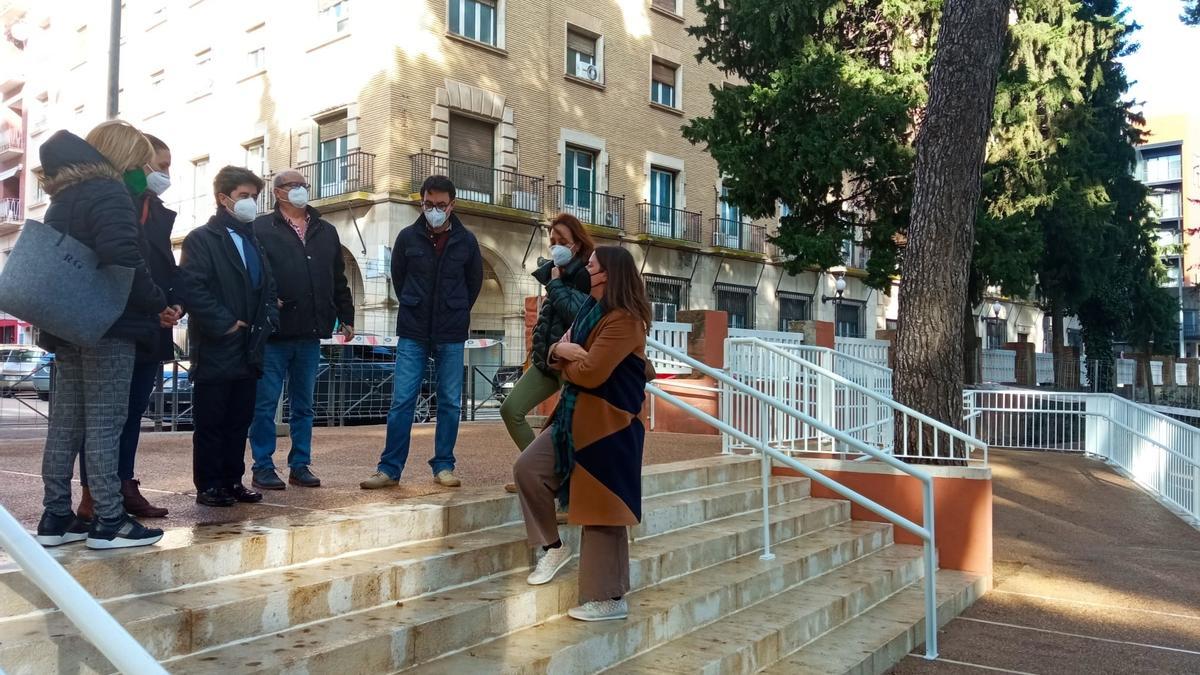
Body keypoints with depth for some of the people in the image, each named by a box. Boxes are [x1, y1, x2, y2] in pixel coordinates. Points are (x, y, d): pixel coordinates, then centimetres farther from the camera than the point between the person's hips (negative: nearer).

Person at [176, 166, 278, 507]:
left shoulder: (253, 241, 19)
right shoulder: (202, 239, -4)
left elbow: (268, 287, 21)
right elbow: (191, 287, -16)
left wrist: (267, 319, 4)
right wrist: (224, 323, -16)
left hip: (248, 349, 7)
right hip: (215, 348, -7)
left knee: (240, 420, 11)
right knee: (210, 422, 1)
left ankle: (232, 481, 20)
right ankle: (208, 486, 9)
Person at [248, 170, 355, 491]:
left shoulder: (326, 232, 16)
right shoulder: (261, 229, 1)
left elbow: (339, 280, 18)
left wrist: (346, 317, 15)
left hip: (311, 333, 5)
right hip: (274, 332, -5)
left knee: (304, 405, 11)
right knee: (266, 403, 1)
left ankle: (300, 465, 19)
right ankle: (263, 468, 10)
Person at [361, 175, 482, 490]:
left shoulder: (466, 240, 1)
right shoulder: (408, 237, 0)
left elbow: (474, 282, 13)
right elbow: (398, 276, 13)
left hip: (451, 335, 1)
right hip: (412, 333, 0)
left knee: (450, 402, 5)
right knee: (401, 401, -2)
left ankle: (443, 466, 16)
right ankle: (390, 468, 5)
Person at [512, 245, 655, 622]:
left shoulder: (623, 320, -18)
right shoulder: (591, 310, 14)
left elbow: (590, 374, -24)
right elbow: (557, 353, 15)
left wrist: (567, 359, -3)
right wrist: (563, 351, -10)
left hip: (607, 425, -9)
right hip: (575, 418, 9)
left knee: (602, 510, -2)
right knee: (528, 469, -2)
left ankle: (610, 599, 10)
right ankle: (552, 547, 13)